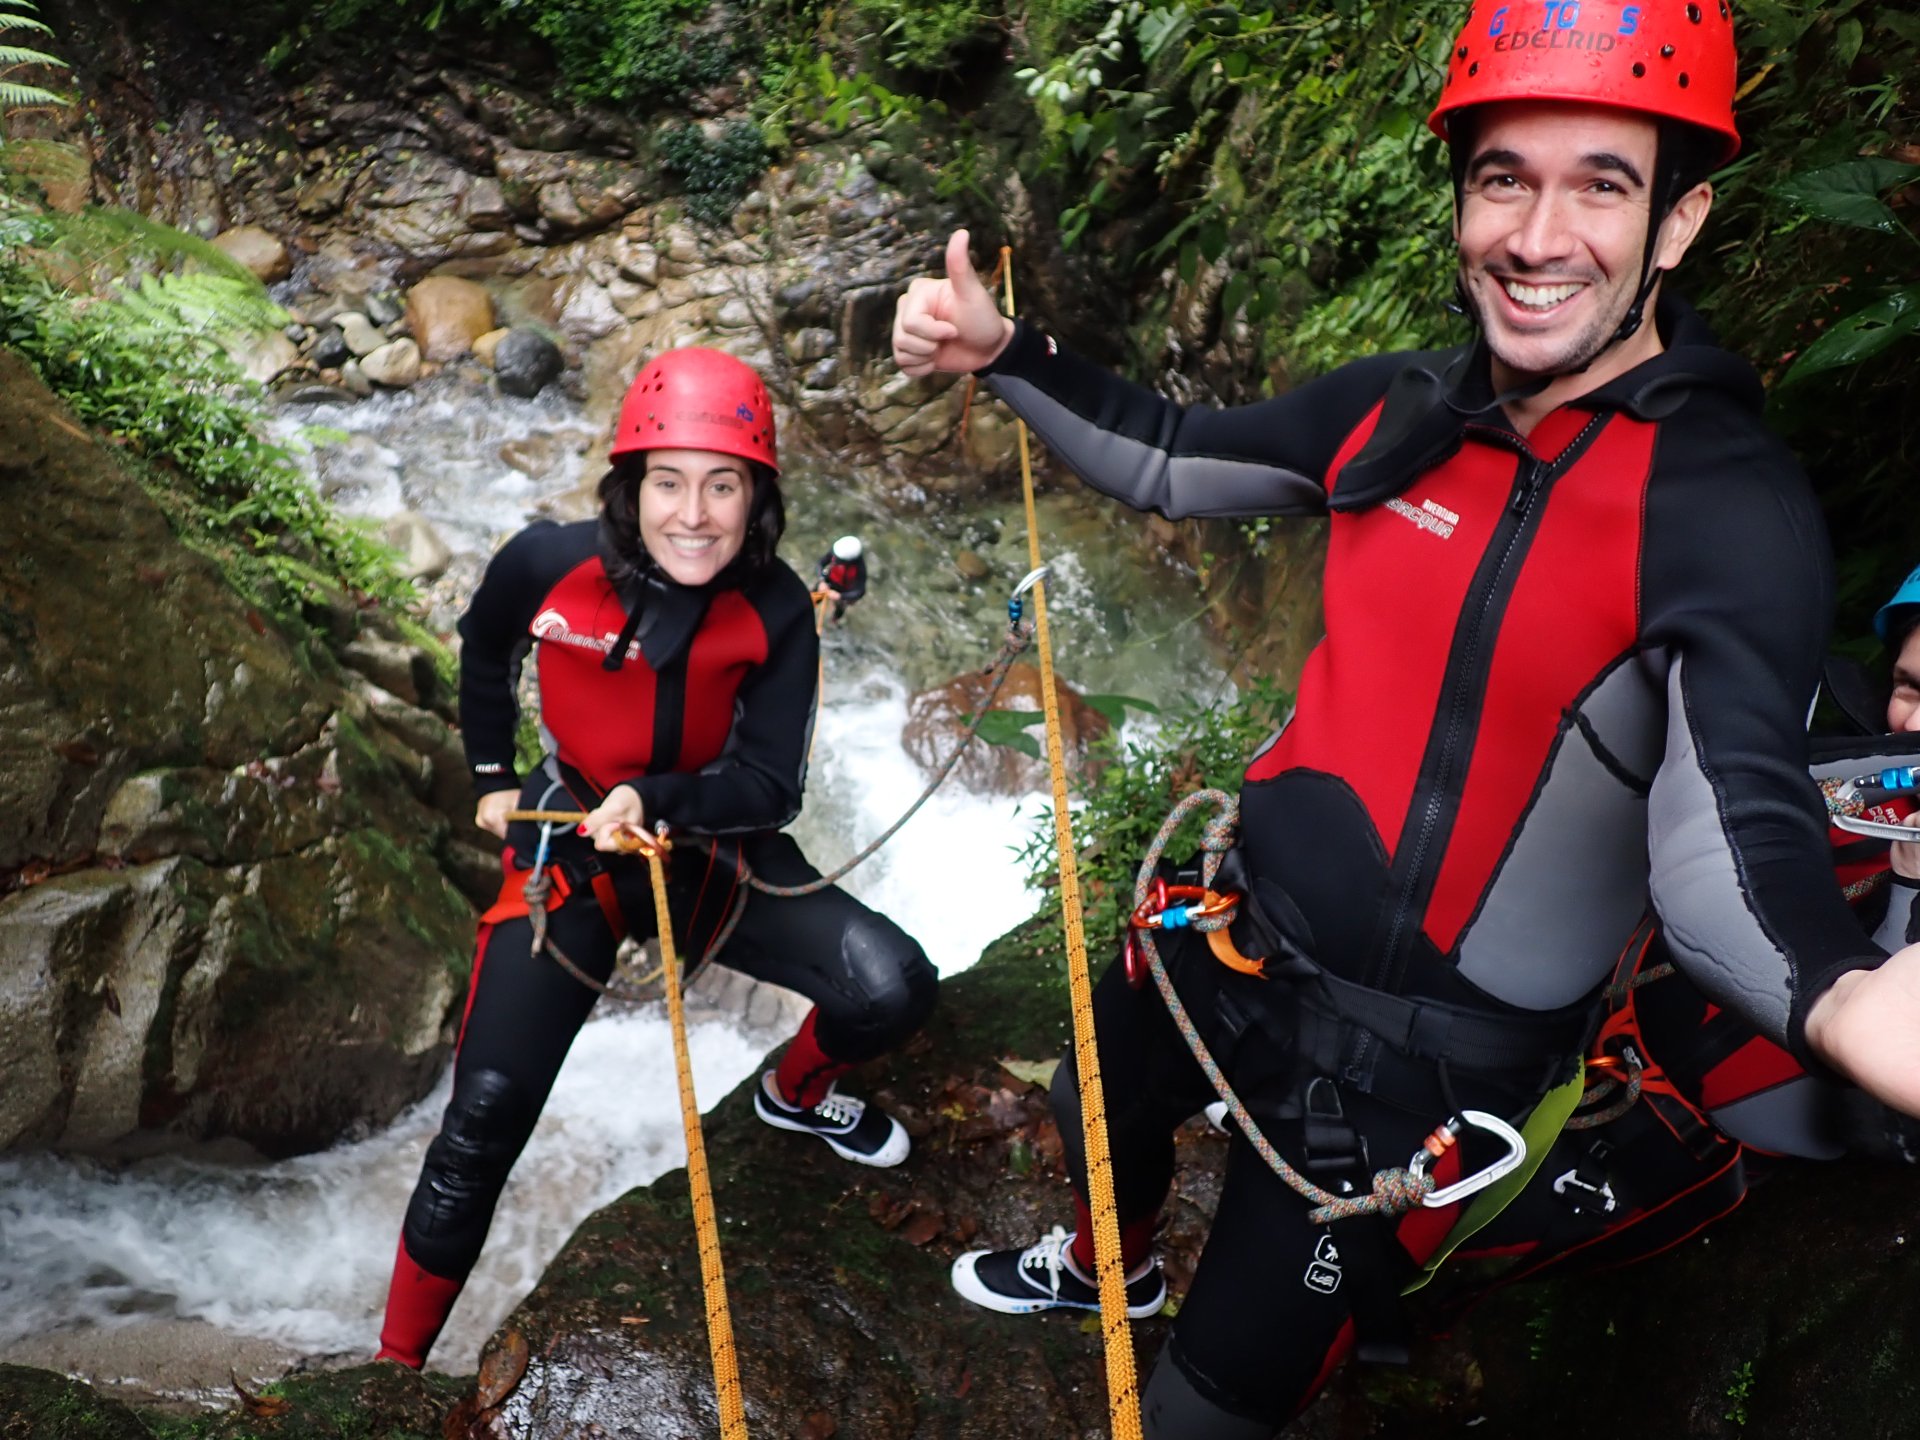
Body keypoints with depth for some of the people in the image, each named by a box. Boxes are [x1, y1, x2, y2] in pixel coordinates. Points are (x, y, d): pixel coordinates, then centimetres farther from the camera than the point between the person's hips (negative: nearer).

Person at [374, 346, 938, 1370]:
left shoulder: (776, 613, -16)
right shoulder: (547, 564, -17)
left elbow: (770, 786, -14)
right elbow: (484, 650, 7)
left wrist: (658, 800, -31)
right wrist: (490, 778, 12)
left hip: (714, 855, 2)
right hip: (569, 849, -1)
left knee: (894, 990, -14)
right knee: (487, 1112, -11)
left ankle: (797, 1093, 24)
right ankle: (397, 1360, 12)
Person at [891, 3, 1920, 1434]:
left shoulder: (1731, 506, -23)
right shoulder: (1402, 410, -6)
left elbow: (1728, 831, -33)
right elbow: (1174, 461, 9)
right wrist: (1002, 352, -4)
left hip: (1416, 1058, -6)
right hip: (1241, 936, 6)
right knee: (1097, 1113, 31)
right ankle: (1112, 1265, 67)